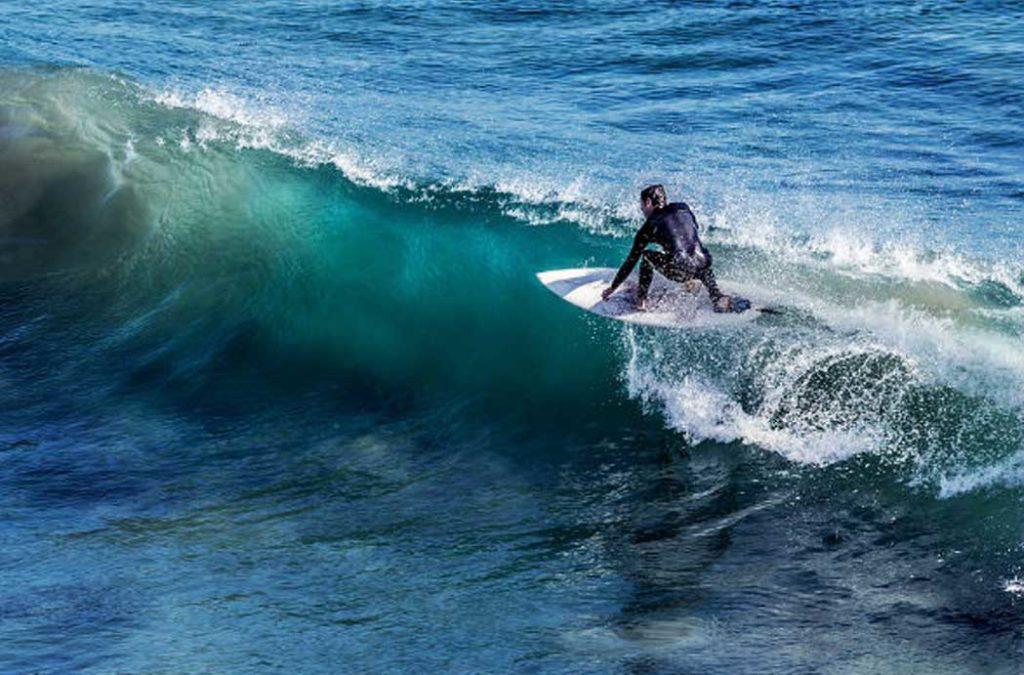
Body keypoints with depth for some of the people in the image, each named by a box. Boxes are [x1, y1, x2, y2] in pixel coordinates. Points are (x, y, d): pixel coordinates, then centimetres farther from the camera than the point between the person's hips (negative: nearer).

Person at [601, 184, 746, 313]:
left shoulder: (650, 226, 10)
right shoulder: (683, 209, 21)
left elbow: (631, 262, 15)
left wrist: (612, 288, 26)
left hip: (681, 271, -4)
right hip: (702, 265, 4)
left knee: (646, 255, 20)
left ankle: (641, 301, 16)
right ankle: (718, 298, 22)